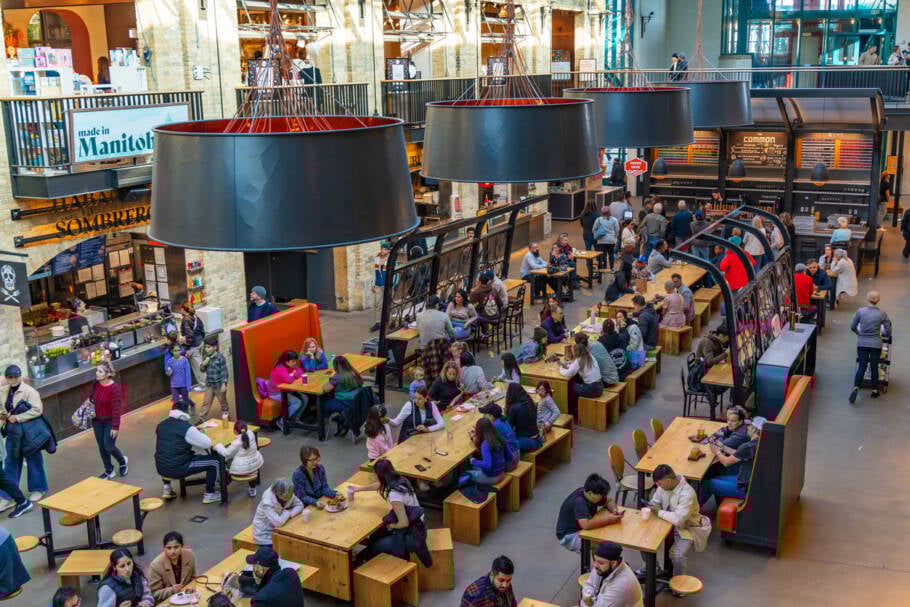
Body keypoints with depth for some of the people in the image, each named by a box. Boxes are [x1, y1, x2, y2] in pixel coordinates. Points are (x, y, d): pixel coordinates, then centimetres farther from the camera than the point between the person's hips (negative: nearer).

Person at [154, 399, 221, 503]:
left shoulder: (161, 425, 5)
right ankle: (209, 494, 13)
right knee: (214, 461, 4)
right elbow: (207, 444, -12)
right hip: (177, 469, -6)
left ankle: (167, 488, 35)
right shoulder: (186, 427, -15)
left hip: (160, 468, 7)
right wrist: (198, 433, 9)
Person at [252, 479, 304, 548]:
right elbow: (278, 522, -38)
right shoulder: (267, 502, -31)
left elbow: (300, 505, -1)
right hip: (265, 537, -6)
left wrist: (290, 514, -20)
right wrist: (287, 512, -19)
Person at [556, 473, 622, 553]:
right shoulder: (579, 502, -32)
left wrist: (614, 510, -15)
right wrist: (608, 519, -36)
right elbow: (586, 525, -44)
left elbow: (609, 501, 8)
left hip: (582, 530, 9)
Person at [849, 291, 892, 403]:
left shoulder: (860, 311, -7)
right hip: (876, 344, 0)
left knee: (861, 367, 6)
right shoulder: (882, 313, -6)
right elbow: (888, 331, -2)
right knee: (874, 367, 13)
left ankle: (856, 387, -14)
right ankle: (874, 390, 23)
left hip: (862, 343, 0)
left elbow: (852, 327, 1)